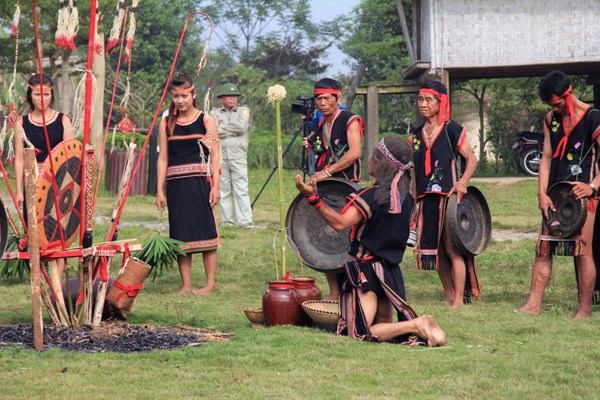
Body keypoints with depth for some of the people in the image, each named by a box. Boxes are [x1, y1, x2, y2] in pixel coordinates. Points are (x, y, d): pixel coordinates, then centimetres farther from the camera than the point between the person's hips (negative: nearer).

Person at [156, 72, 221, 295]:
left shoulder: (206, 121, 3)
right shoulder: (167, 124, 9)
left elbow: (215, 156, 1)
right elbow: (163, 158, 9)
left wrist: (215, 187, -7)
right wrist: (160, 191, 3)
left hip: (200, 182, -3)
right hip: (175, 185, 3)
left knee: (205, 230, -3)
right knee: (180, 234, 3)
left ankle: (210, 283, 4)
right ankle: (186, 284, 9)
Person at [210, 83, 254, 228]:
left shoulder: (243, 111, 13)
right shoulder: (215, 113, 12)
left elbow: (242, 126, -6)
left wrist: (223, 128, -1)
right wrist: (233, 131, -7)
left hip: (238, 156, -1)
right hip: (220, 155, 1)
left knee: (241, 189, -8)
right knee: (224, 190, 2)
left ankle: (245, 220, -11)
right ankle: (228, 220, 7)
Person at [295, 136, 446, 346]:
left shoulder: (371, 196, -18)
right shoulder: (405, 197, 4)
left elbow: (340, 222, -27)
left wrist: (313, 198, -28)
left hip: (366, 269, -8)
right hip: (391, 271, 8)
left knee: (360, 333, -9)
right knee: (383, 325, 21)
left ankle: (416, 325, -19)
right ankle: (419, 326, -5)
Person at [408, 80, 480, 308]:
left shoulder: (452, 130, -3)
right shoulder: (416, 135, 15)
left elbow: (471, 159, -3)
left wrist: (463, 182, -19)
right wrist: (415, 201, 15)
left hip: (450, 197, -6)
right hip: (427, 200, 6)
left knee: (452, 248, -7)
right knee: (435, 249, 6)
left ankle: (459, 300, -4)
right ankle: (449, 297, 15)